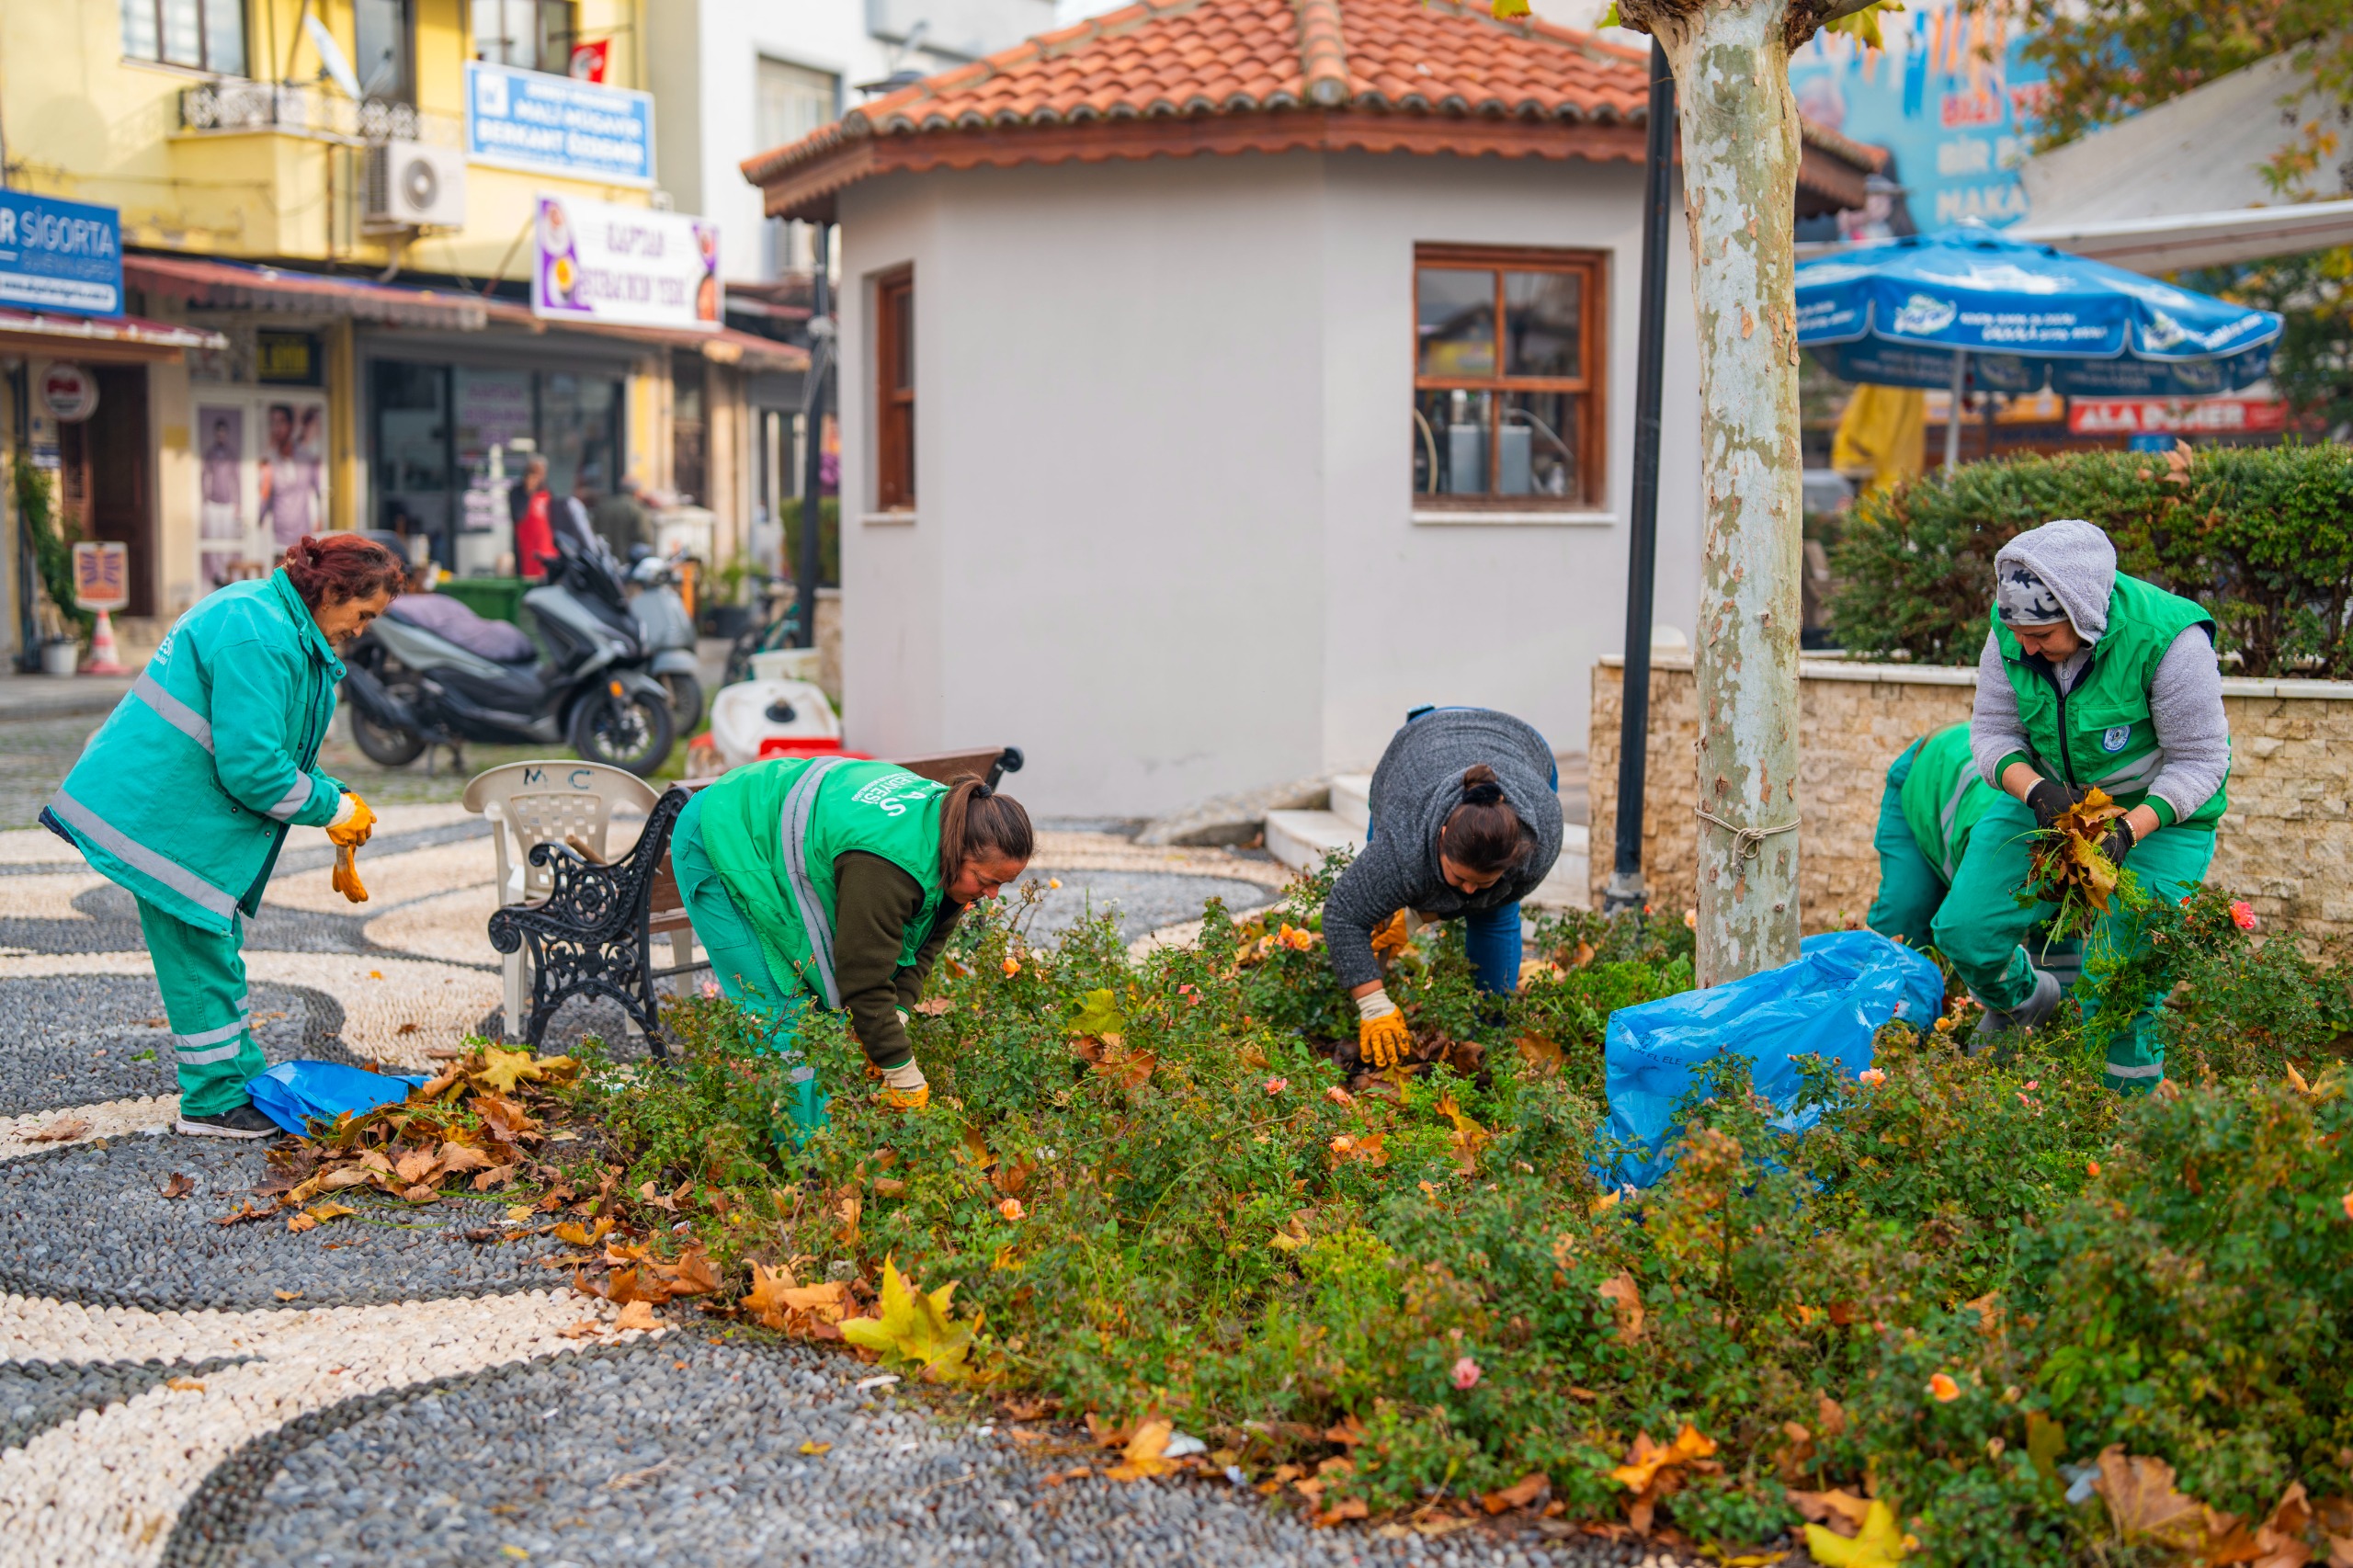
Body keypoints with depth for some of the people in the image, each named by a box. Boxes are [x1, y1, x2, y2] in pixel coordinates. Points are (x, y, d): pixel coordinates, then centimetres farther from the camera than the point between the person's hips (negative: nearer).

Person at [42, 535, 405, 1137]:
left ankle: (243, 1077, 29)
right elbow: (251, 767, -26)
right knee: (201, 952, -2)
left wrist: (337, 797, 5)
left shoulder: (291, 631, 11)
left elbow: (279, 747, 20)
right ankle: (215, 1102, 9)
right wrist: (331, 808, -13)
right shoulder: (258, 635, -24)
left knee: (216, 946, 18)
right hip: (163, 813, -11)